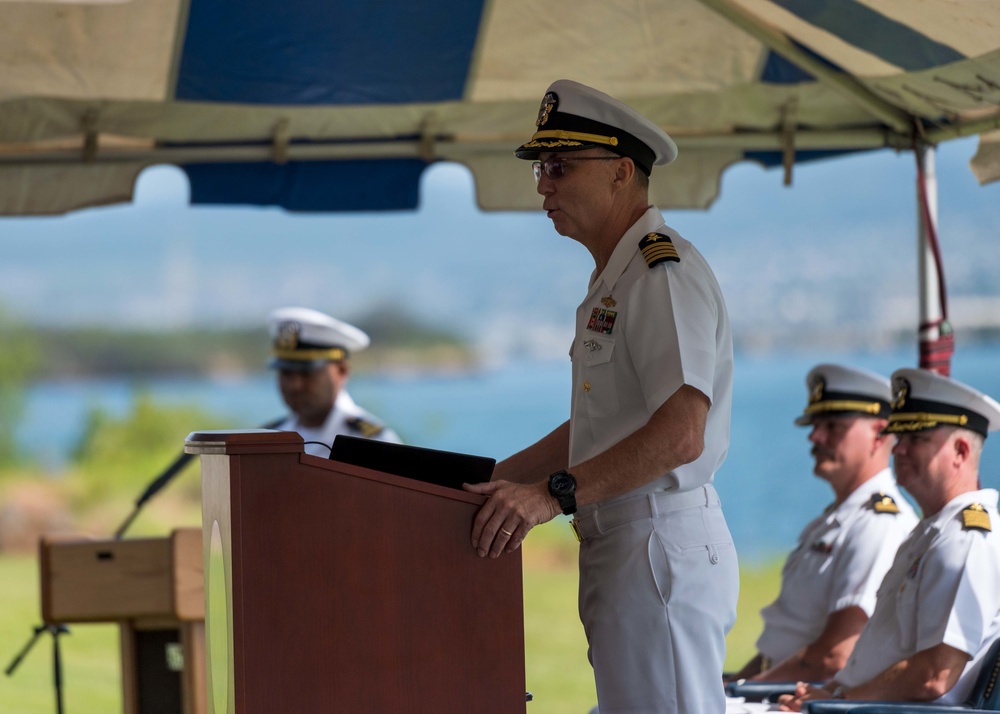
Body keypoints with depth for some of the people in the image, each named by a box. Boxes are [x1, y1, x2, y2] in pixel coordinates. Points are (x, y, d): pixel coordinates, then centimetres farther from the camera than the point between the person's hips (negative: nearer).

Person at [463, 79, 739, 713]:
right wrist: (497, 480, 18)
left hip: (661, 550, -11)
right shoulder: (614, 279, 21)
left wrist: (554, 494, -33)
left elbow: (680, 435, -28)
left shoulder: (664, 273, -15)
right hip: (621, 548, 11)